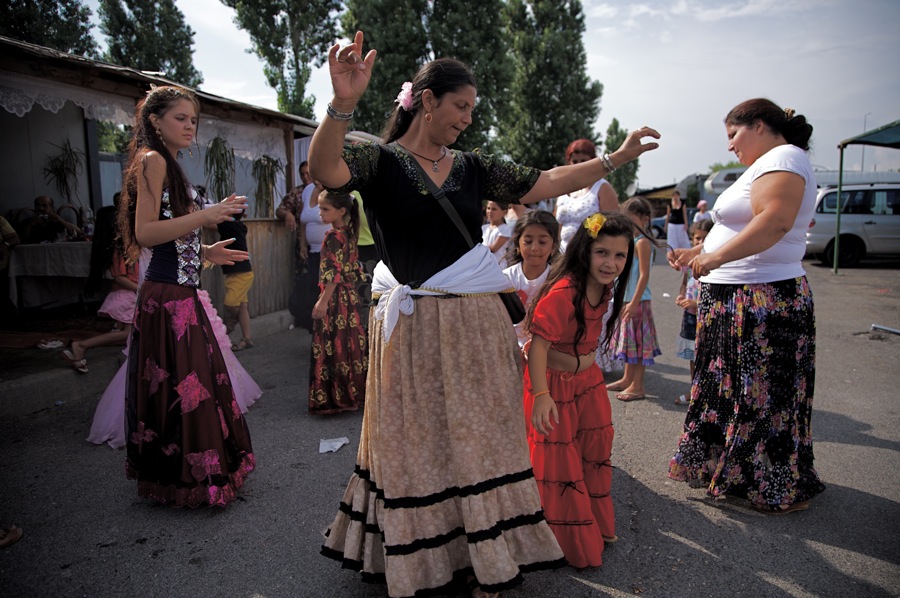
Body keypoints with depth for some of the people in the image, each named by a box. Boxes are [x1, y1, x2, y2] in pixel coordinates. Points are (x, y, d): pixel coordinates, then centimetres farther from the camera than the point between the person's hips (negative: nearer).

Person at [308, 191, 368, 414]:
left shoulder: (333, 237, -17)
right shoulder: (349, 233, 9)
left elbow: (334, 273, -21)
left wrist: (323, 300, -19)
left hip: (335, 298, -9)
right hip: (350, 295, 9)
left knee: (335, 345, -2)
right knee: (351, 344, 14)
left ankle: (336, 397, 5)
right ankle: (356, 391, 23)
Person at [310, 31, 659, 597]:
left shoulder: (473, 168, 11)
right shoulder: (382, 160, -3)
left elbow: (546, 183, 11)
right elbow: (325, 169, -22)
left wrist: (618, 156, 8)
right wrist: (343, 105, -39)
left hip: (477, 326, 5)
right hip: (414, 330, -4)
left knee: (479, 439, 11)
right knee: (417, 444, 8)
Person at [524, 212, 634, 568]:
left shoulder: (605, 289, -1)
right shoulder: (562, 293, -29)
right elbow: (538, 344, -31)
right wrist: (541, 395, -35)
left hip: (587, 380, 9)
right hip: (554, 383, -9)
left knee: (595, 450, 19)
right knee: (559, 460, 3)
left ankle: (596, 524, 40)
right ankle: (572, 543, 22)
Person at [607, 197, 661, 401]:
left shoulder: (642, 242, -14)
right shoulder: (631, 241, 15)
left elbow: (644, 275, -20)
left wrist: (634, 302, -23)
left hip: (637, 301, -10)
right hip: (628, 300, 10)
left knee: (637, 342, -3)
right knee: (629, 341, 17)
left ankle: (637, 386, 4)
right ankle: (627, 379, 28)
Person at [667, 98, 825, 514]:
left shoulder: (784, 157, -12)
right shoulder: (764, 165, 20)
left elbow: (775, 220, -30)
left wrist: (716, 256, -32)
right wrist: (697, 253, 15)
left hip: (763, 301, -10)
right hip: (736, 299, 10)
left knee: (762, 397, 1)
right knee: (731, 386, 17)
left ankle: (776, 488, 16)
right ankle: (722, 464, 32)